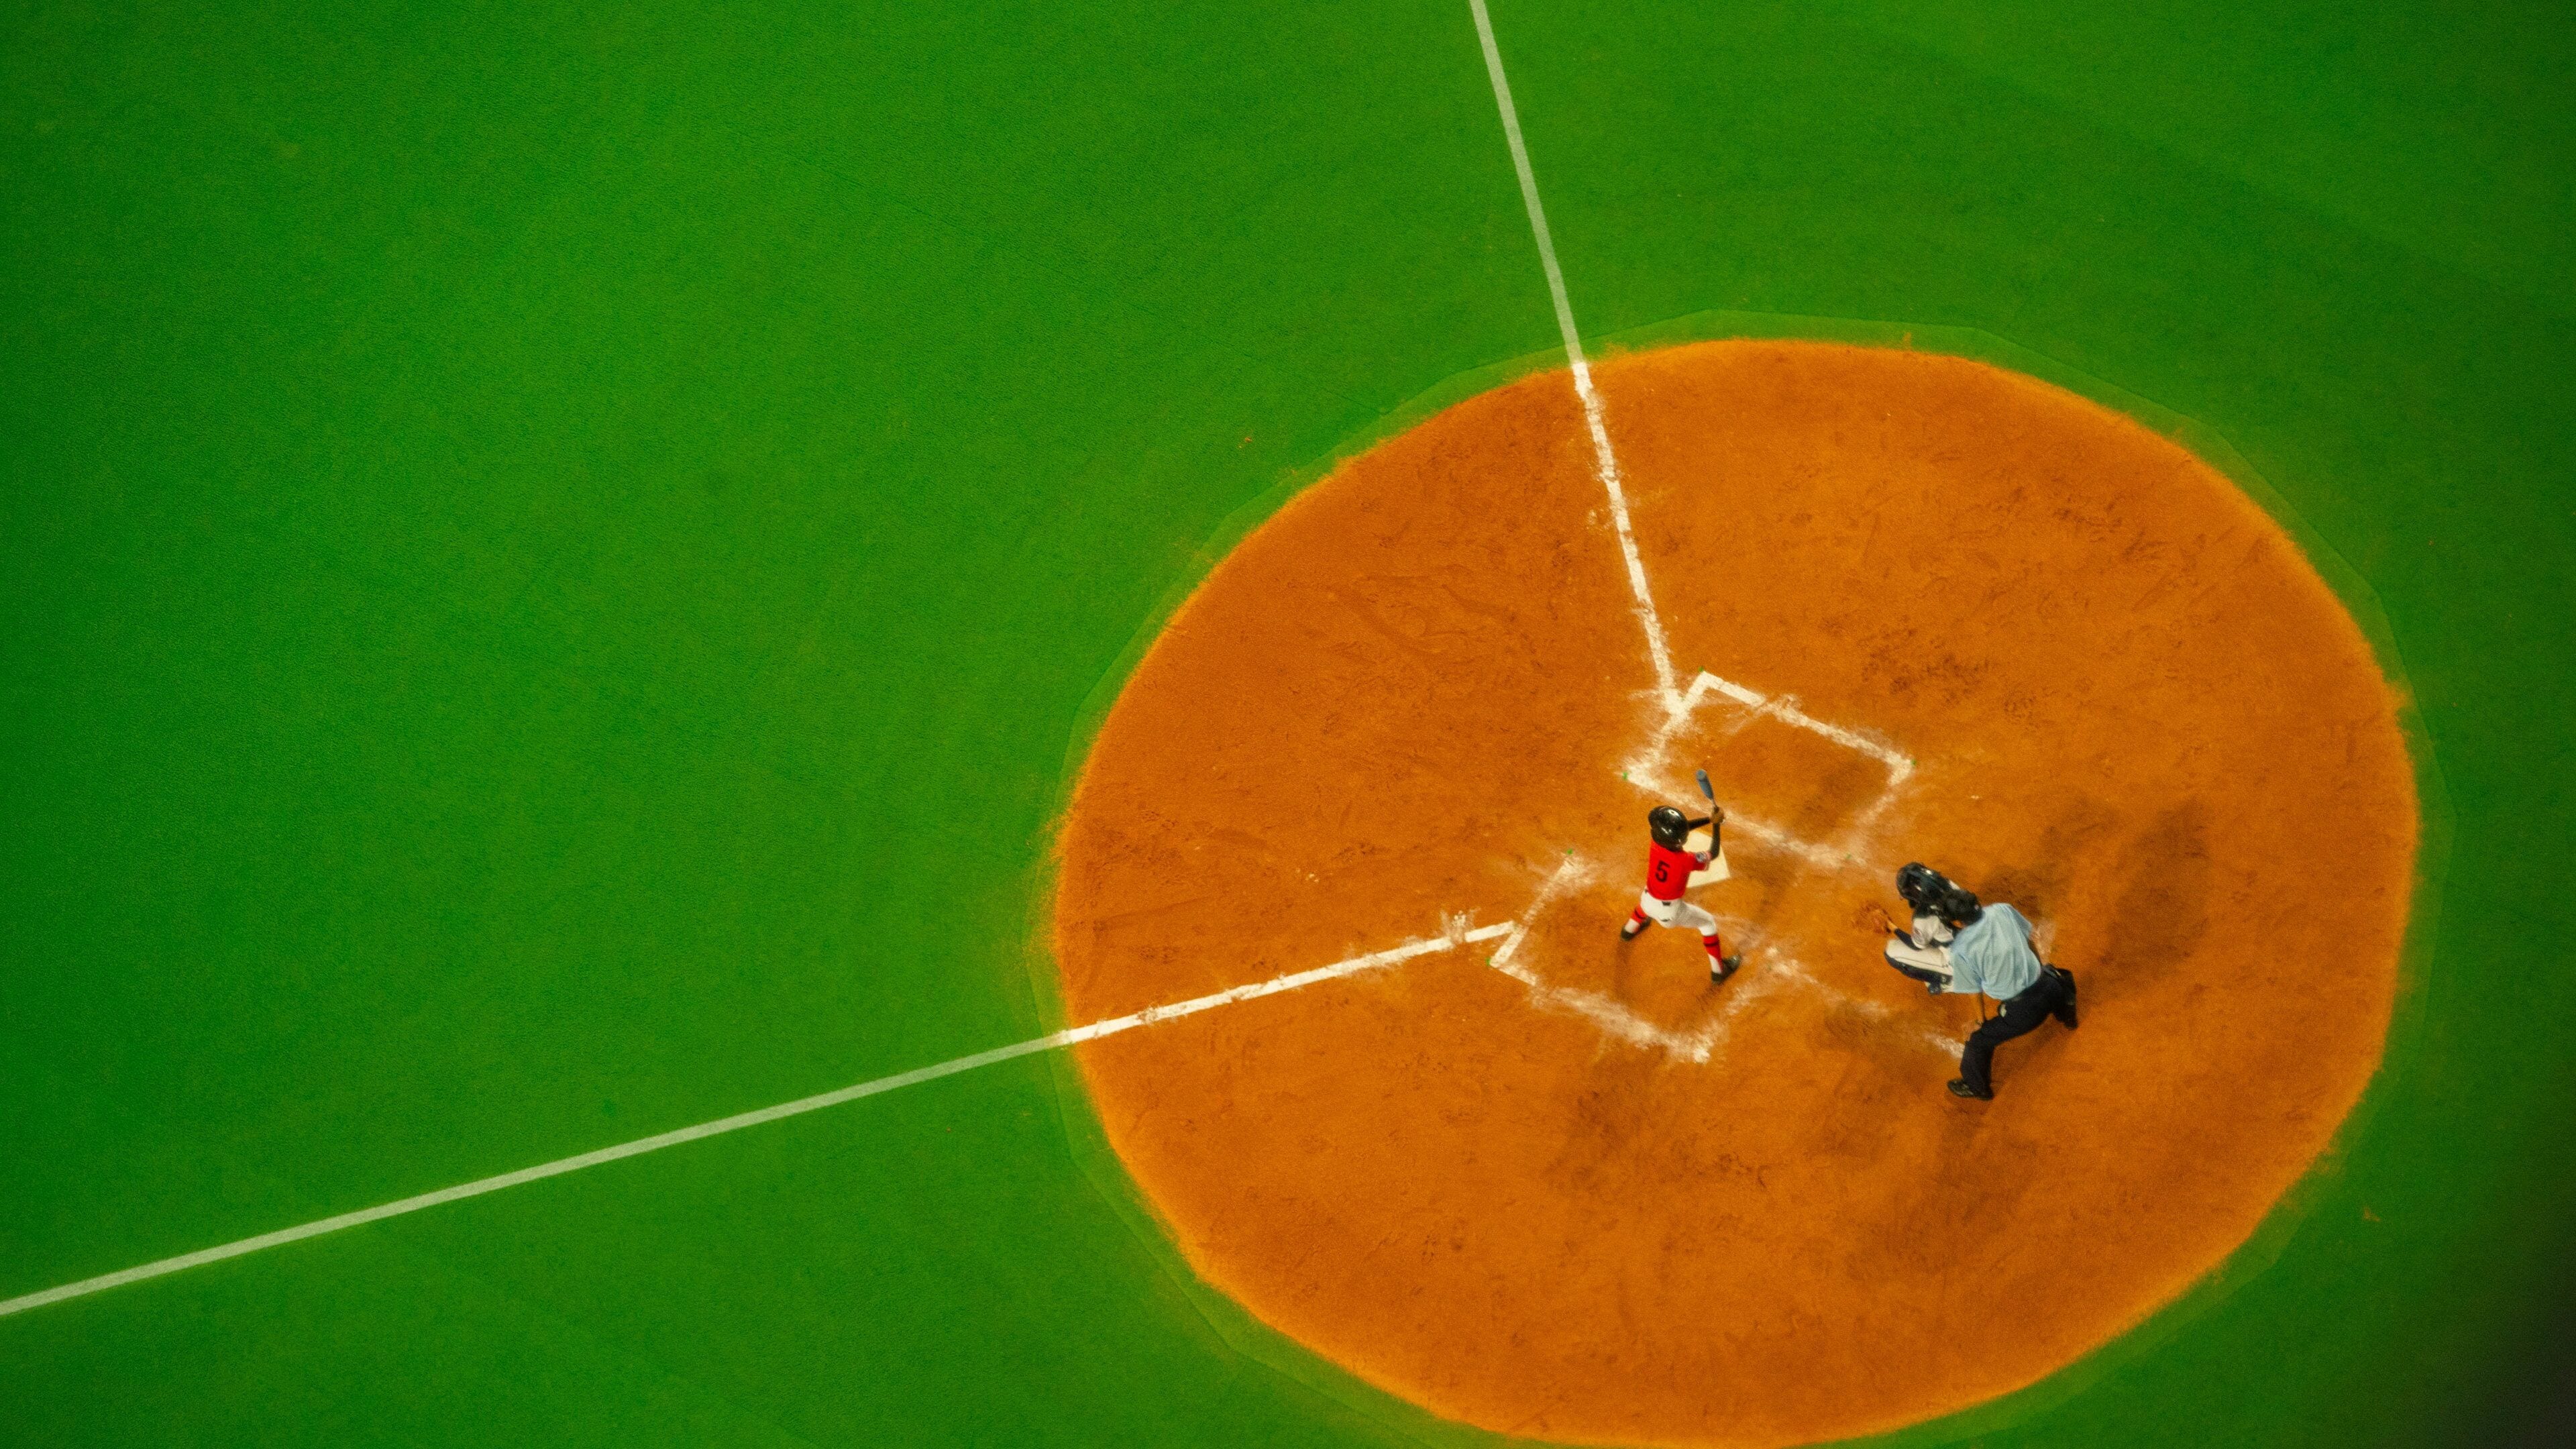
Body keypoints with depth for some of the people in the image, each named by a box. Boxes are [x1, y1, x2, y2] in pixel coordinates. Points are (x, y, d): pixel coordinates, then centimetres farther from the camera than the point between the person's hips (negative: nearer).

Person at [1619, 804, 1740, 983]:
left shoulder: (1656, 845, -23)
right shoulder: (1686, 860, -34)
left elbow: (1683, 827, -5)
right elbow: (1713, 854, -13)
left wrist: (1709, 819, -10)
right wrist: (1716, 824, -6)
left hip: (1647, 901, 4)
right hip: (1670, 911, -4)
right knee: (1708, 923, 20)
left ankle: (1630, 930, 69)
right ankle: (1718, 970, 31)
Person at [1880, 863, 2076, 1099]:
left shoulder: (1960, 952, -20)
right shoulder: (2003, 911, -10)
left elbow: (1975, 990, -6)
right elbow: (2029, 941, 6)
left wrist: (1980, 1019, 12)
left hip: (2020, 1011, -4)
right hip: (2047, 989, 5)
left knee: (1980, 1042, 22)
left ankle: (1977, 1087, 45)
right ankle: (2066, 1015, 73)